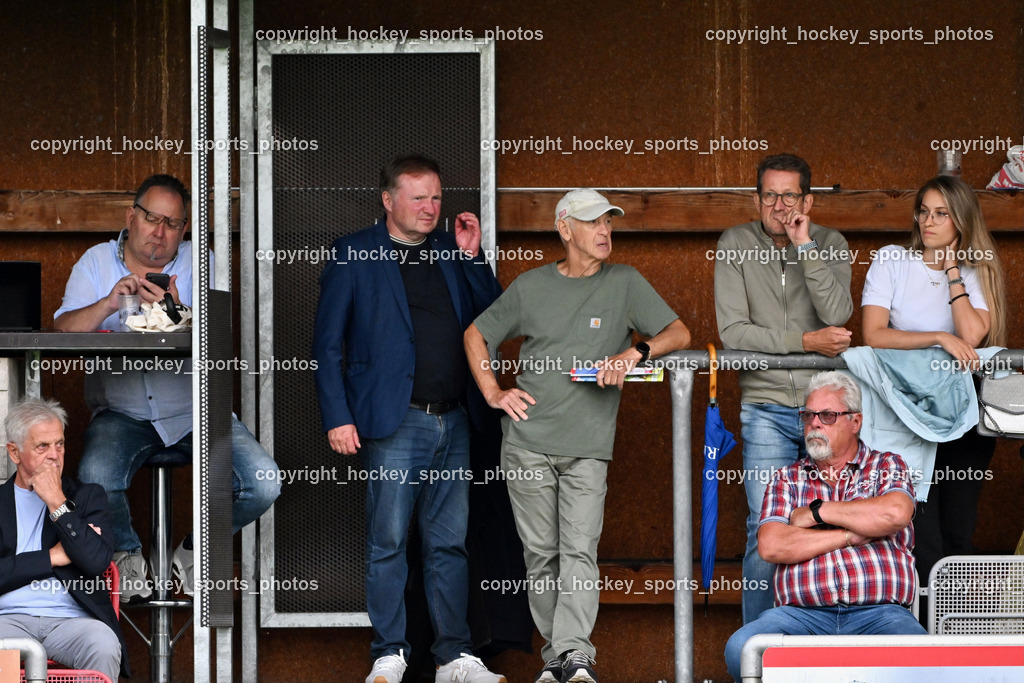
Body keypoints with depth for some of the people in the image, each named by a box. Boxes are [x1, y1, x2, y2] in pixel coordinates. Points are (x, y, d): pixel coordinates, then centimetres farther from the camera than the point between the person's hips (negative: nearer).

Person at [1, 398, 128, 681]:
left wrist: (57, 503, -2)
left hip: (71, 618, 1)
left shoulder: (87, 496, 18)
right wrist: (52, 558, -2)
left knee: (103, 647, -34)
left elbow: (97, 561, -1)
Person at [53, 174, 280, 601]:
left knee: (263, 484, -21)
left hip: (196, 410, 1)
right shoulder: (96, 263, 8)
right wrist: (108, 304, -23)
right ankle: (126, 554, 2)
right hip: (121, 413, -1)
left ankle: (196, 549, 9)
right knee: (95, 480, -32)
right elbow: (65, 330, -5)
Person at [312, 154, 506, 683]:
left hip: (453, 422, 4)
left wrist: (472, 258, 2)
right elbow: (327, 344, -1)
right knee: (388, 544, -1)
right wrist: (337, 418, -9)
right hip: (395, 424, -4)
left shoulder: (451, 252, 14)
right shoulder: (352, 255, 0)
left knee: (450, 544, 7)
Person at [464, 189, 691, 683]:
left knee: (579, 550, -14)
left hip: (588, 445, -1)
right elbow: (476, 334, 20)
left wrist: (633, 354, -14)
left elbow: (678, 334, 4)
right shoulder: (531, 286, 9)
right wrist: (493, 394, 7)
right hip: (527, 444, 1)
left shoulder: (625, 284, 6)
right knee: (541, 553, 2)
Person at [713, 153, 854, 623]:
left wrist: (805, 247, -15)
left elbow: (838, 316, -12)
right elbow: (733, 331, -7)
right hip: (767, 410, -1)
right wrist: (808, 342, -12)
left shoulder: (830, 244, 5)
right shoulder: (735, 245, 1)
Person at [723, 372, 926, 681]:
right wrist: (852, 535, -1)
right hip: (802, 613, 2)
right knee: (741, 649, -31)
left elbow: (895, 514, -7)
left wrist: (817, 512, 2)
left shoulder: (887, 466, 18)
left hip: (879, 612, -2)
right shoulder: (787, 479, 21)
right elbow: (771, 546, 3)